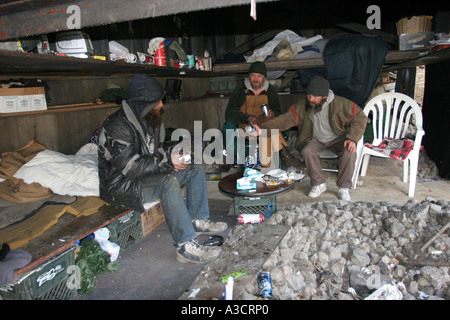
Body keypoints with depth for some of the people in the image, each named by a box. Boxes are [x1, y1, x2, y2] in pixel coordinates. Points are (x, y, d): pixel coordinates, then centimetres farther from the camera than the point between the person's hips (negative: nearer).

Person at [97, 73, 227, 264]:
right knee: (168, 181, -37)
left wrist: (173, 153, -6)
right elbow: (129, 166, -29)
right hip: (122, 186, -9)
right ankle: (186, 246, -33)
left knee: (196, 168, 2)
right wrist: (166, 161, -24)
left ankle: (198, 220, 6)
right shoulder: (118, 126, -22)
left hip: (148, 175, 10)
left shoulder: (151, 120, 6)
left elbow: (158, 149, 17)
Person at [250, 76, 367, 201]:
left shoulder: (341, 104, -17)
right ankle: (318, 184, -9)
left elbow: (360, 118, -7)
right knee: (307, 151, -30)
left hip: (337, 139, -1)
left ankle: (343, 188, -10)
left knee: (349, 152, -31)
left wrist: (352, 139, -22)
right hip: (316, 140, 1)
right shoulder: (303, 106, -13)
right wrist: (262, 129, -36)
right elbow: (286, 119, -21)